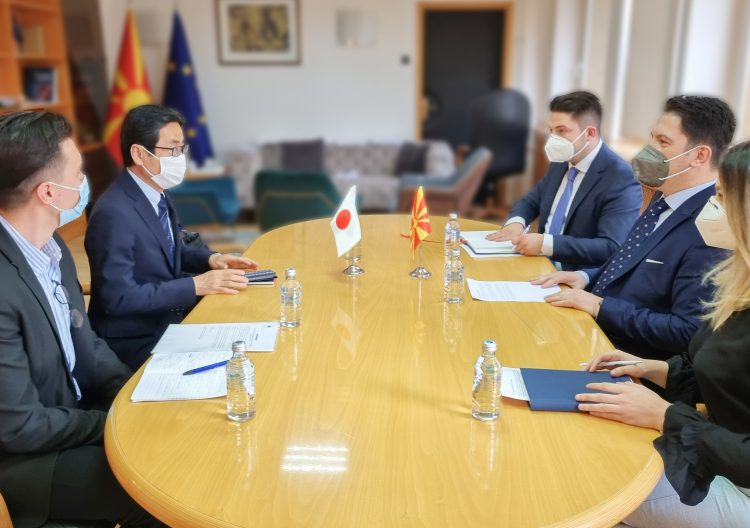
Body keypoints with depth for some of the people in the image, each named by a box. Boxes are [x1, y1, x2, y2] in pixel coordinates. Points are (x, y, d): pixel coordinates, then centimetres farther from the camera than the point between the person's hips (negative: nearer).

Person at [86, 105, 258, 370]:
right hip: (135, 342, -8)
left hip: (169, 320, 8)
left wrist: (211, 259, -2)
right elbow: (119, 297, -25)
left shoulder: (156, 192, 3)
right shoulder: (113, 214, -24)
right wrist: (196, 285, -25)